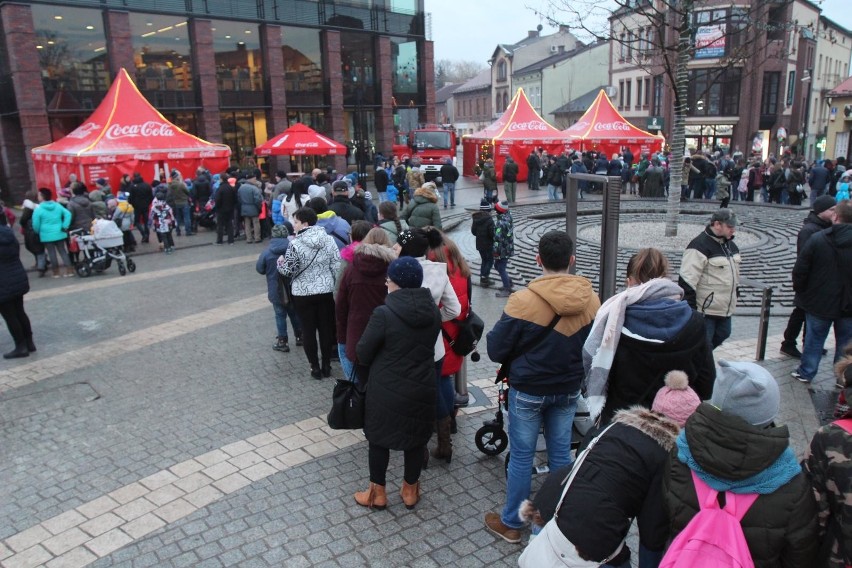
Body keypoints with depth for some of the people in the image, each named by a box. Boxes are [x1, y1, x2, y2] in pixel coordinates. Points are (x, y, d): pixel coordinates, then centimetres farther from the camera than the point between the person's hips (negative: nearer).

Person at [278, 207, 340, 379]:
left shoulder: (295, 245, -15)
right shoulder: (329, 240, -4)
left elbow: (288, 271, -12)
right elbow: (336, 267, -2)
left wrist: (280, 262, 9)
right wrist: (336, 288, 9)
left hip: (303, 294, -3)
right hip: (326, 291, 3)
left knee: (308, 330, 9)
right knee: (326, 328, 13)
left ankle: (315, 368, 16)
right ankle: (327, 366, 22)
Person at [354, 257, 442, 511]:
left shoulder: (384, 314, -20)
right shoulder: (433, 312, -4)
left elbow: (363, 353, -11)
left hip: (387, 389, -4)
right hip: (422, 388, 4)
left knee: (378, 437, 15)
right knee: (416, 438, 18)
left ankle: (377, 493, 28)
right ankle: (410, 491, 34)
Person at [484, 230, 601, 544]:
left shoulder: (524, 300, -22)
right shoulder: (591, 299, -8)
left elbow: (496, 350, -14)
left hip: (528, 390, -4)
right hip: (569, 389, 4)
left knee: (521, 455, 9)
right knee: (561, 452, 18)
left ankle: (511, 523, 25)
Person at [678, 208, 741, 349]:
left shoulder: (730, 245, 10)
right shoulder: (700, 246, -20)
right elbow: (687, 280, -23)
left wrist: (733, 299, 25)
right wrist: (690, 309, -23)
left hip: (725, 308, 9)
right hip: (705, 310, -9)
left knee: (723, 334, 20)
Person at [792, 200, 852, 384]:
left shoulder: (817, 239, -15)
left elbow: (800, 271, -13)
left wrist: (800, 291, 4)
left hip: (819, 302, -1)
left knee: (814, 338, 13)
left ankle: (806, 372, 22)